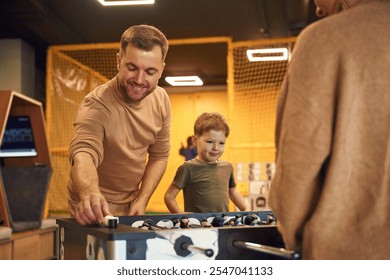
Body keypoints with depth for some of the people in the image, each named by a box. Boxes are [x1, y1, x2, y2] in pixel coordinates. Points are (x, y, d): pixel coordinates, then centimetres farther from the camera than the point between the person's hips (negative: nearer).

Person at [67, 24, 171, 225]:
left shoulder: (161, 100, -8)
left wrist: (142, 200, -8)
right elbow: (83, 153, -40)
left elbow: (159, 155, 1)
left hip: (131, 205, 5)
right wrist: (89, 192, -60)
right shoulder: (97, 105, -25)